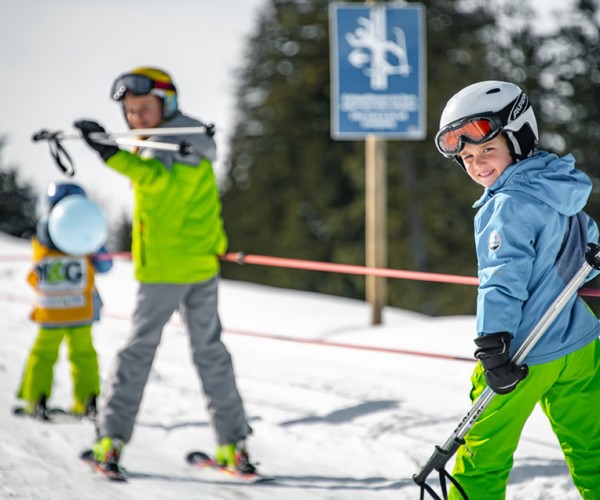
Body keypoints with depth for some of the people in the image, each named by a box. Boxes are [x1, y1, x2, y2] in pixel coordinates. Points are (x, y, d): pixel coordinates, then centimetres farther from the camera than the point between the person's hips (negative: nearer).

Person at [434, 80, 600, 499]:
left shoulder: (511, 204, -17)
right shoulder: (563, 189, 8)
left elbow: (504, 278, -26)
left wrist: (492, 346, -30)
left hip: (523, 353, -8)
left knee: (483, 453, 3)